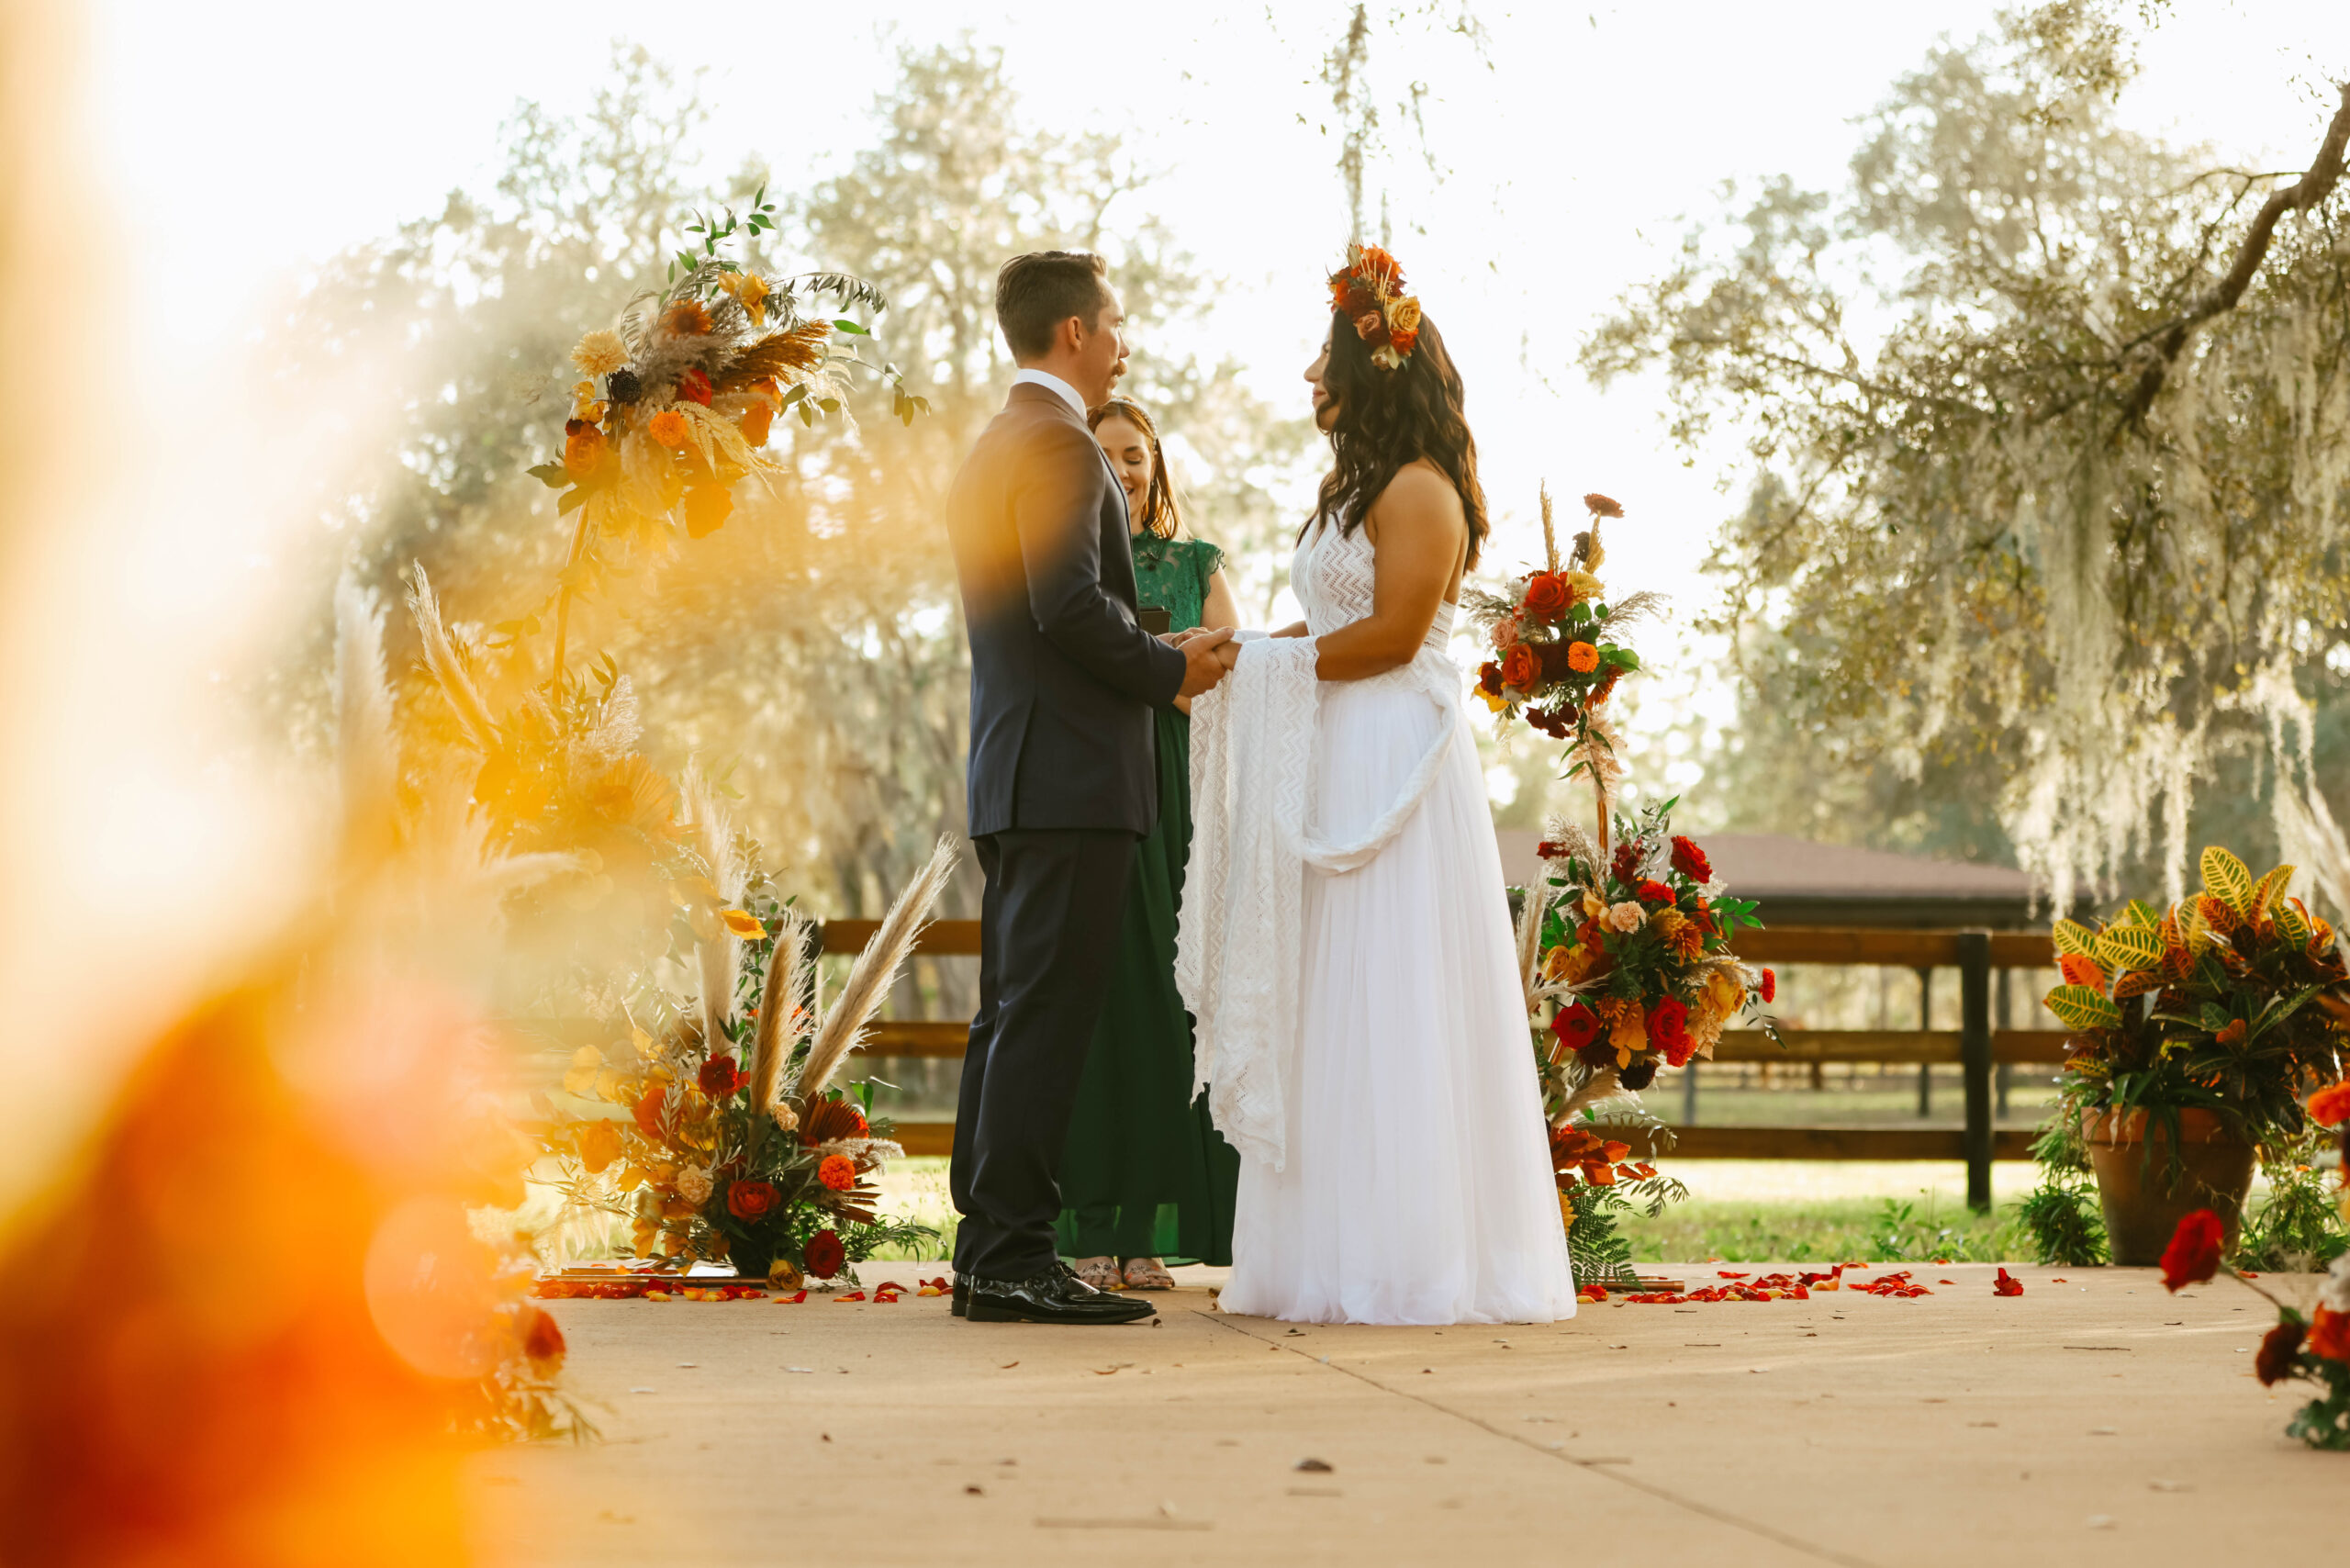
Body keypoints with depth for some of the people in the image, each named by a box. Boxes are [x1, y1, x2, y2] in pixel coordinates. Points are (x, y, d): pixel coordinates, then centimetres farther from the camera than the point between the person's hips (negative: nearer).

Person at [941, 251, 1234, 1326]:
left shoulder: (989, 450, 20)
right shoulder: (1055, 443, -11)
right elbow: (1071, 602, -21)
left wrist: (1153, 662, 17)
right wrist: (1171, 671, -7)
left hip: (1010, 772, 10)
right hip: (1070, 772, -10)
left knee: (1011, 1019, 10)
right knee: (1044, 1018, -10)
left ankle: (988, 1250, 12)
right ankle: (1015, 1256, -10)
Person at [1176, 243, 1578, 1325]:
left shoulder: (1419, 490, -9)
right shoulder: (1357, 492, 21)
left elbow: (1391, 633, -17)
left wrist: (1263, 664, -10)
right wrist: (1241, 653, 4)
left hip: (1395, 764, -10)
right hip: (1333, 768, 10)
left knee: (1388, 1012, -9)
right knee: (1329, 1018, 7)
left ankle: (1409, 1263, -6)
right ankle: (1335, 1255, 10)